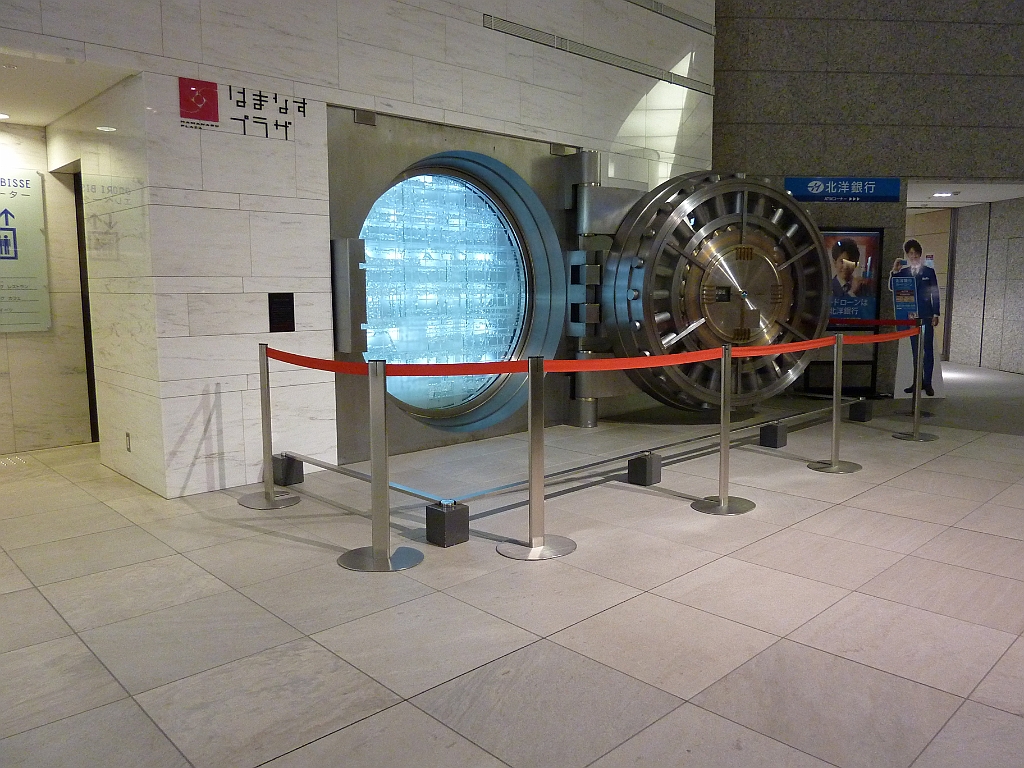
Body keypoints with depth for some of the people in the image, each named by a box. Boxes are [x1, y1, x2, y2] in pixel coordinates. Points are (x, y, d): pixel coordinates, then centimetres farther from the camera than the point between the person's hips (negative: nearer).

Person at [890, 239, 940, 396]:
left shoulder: (929, 271, 2)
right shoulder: (903, 272, 8)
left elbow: (935, 293, 2)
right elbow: (893, 288, -1)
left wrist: (936, 314, -4)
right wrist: (894, 271, -12)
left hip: (926, 316, -3)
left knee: (928, 349, -4)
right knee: (915, 350, 8)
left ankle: (927, 383, -1)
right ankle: (918, 381, 14)